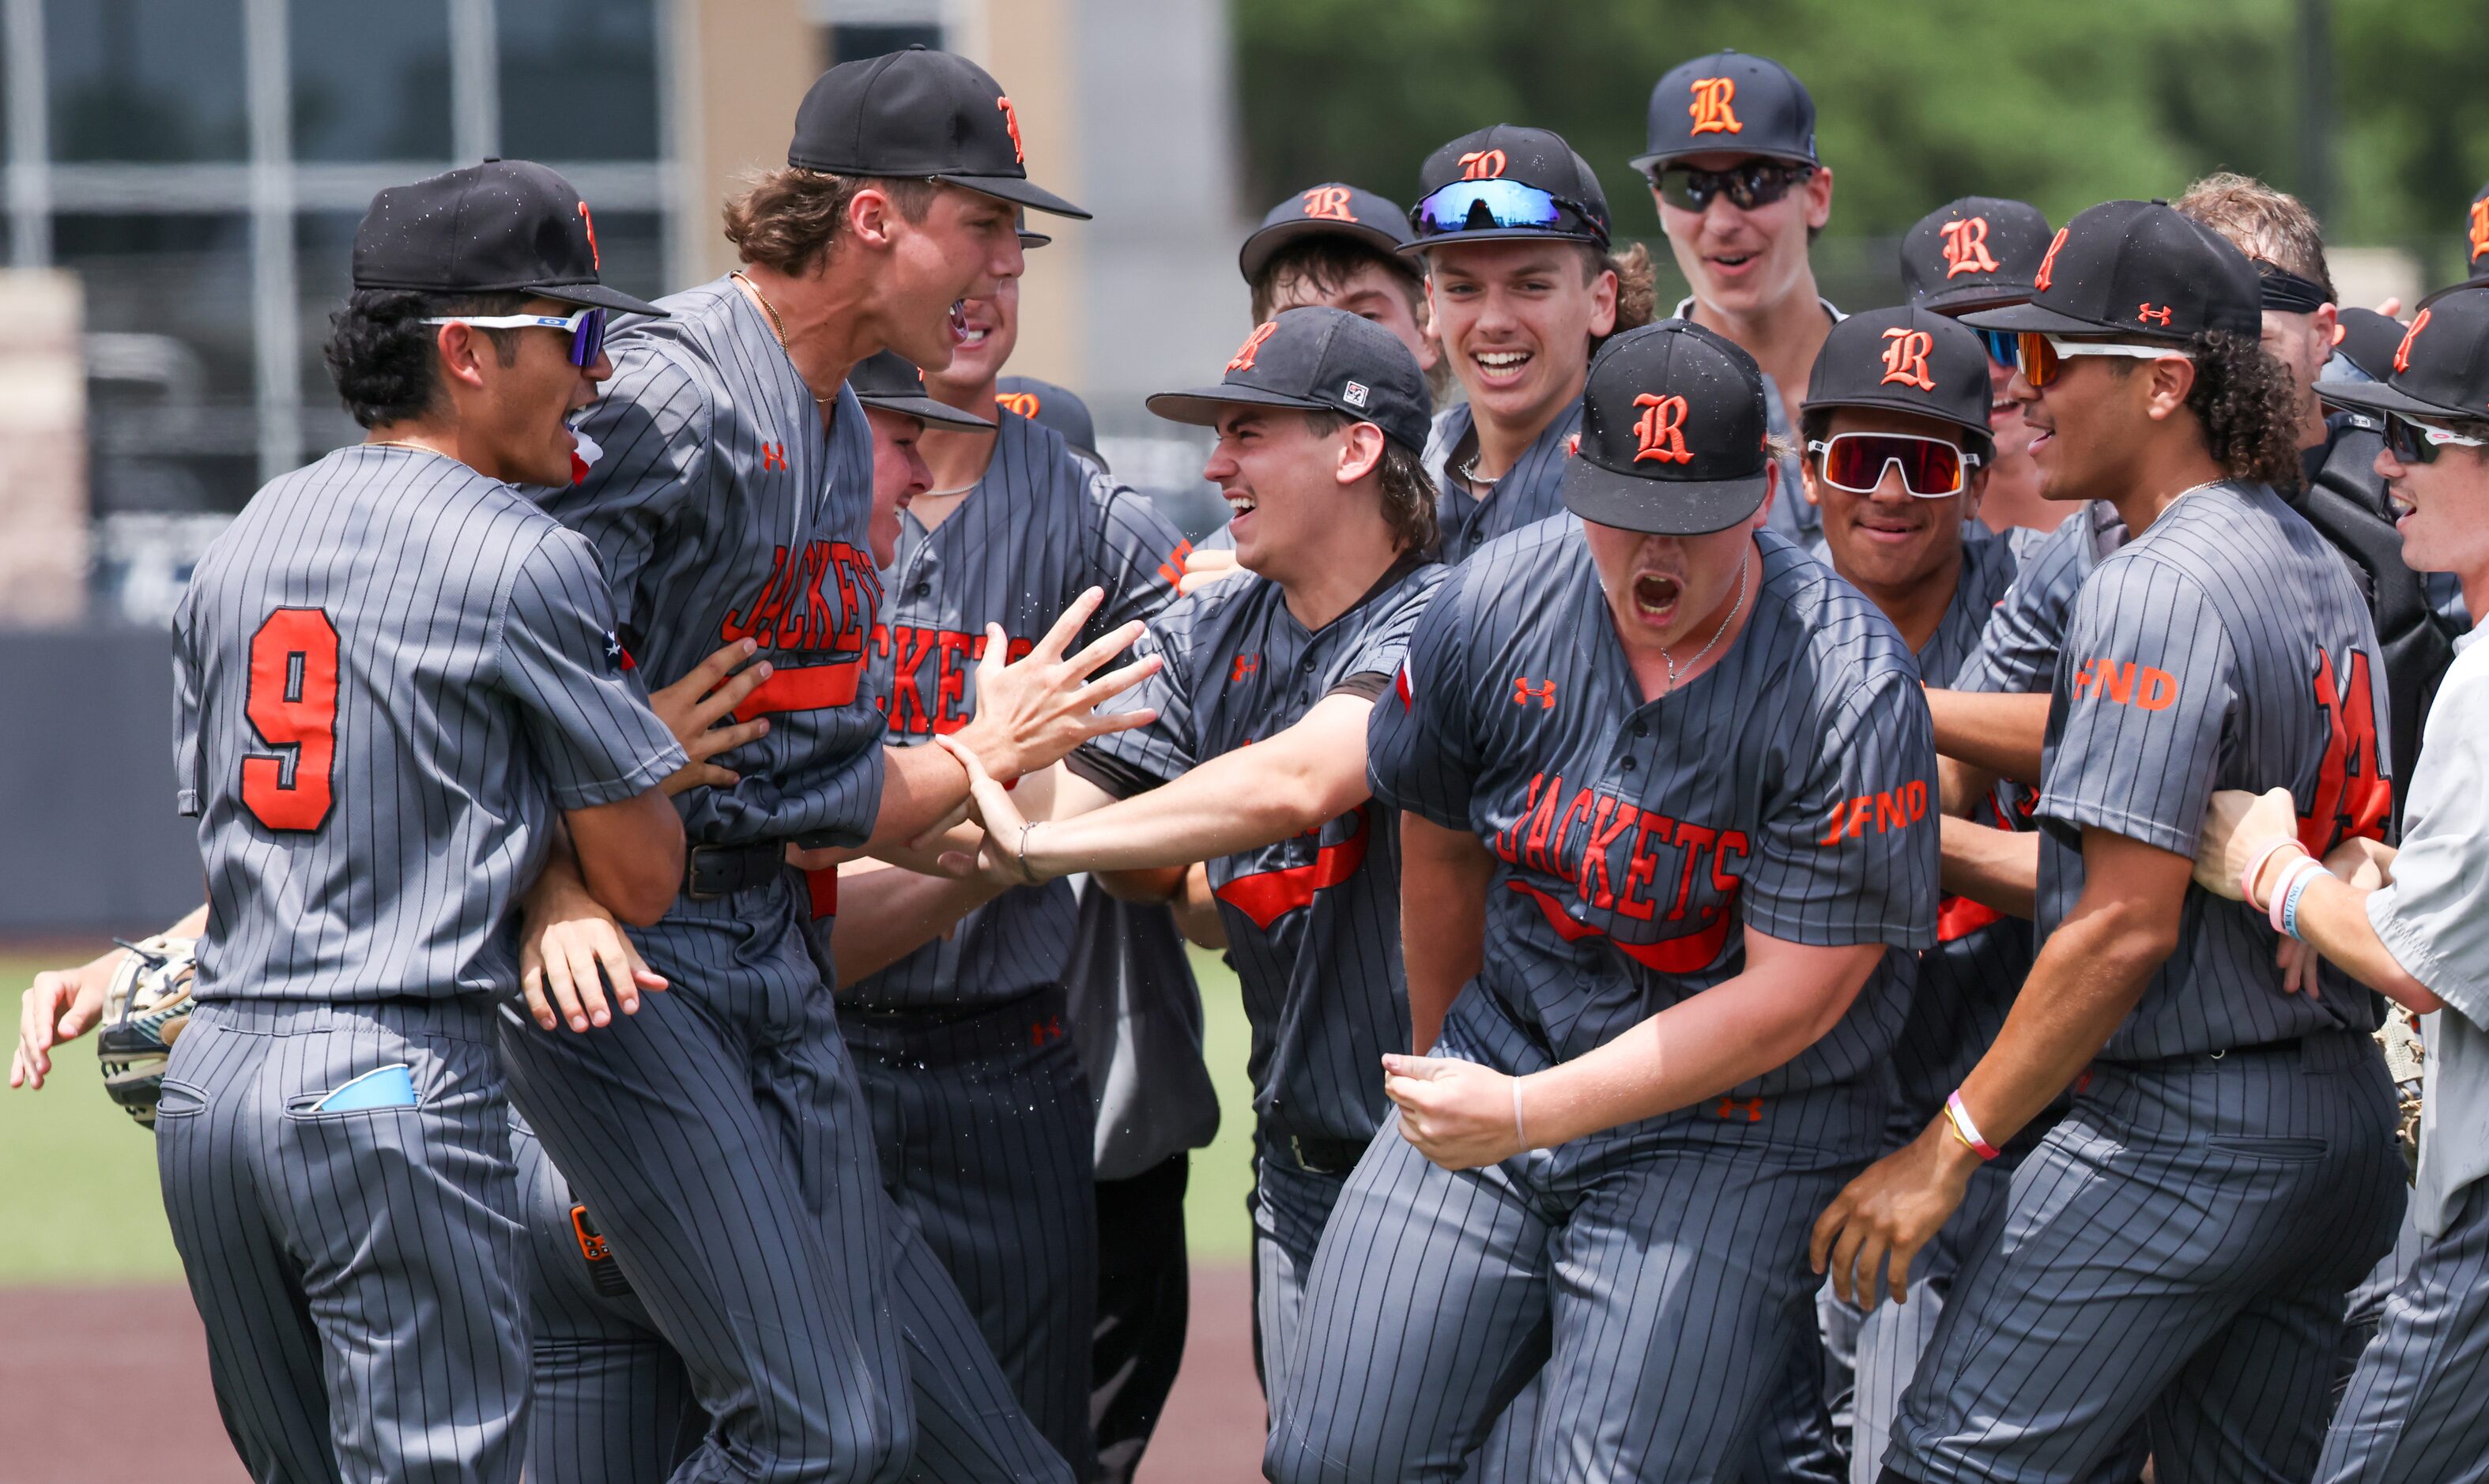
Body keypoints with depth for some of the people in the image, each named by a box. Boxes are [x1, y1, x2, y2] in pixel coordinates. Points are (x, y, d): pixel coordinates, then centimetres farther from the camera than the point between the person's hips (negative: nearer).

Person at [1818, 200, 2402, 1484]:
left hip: (2182, 1132, -10)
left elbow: (2126, 924, -19)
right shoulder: (2318, 565, 14)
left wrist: (1949, 1149, -16)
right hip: (2345, 1118, 10)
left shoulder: (2157, 586, -15)